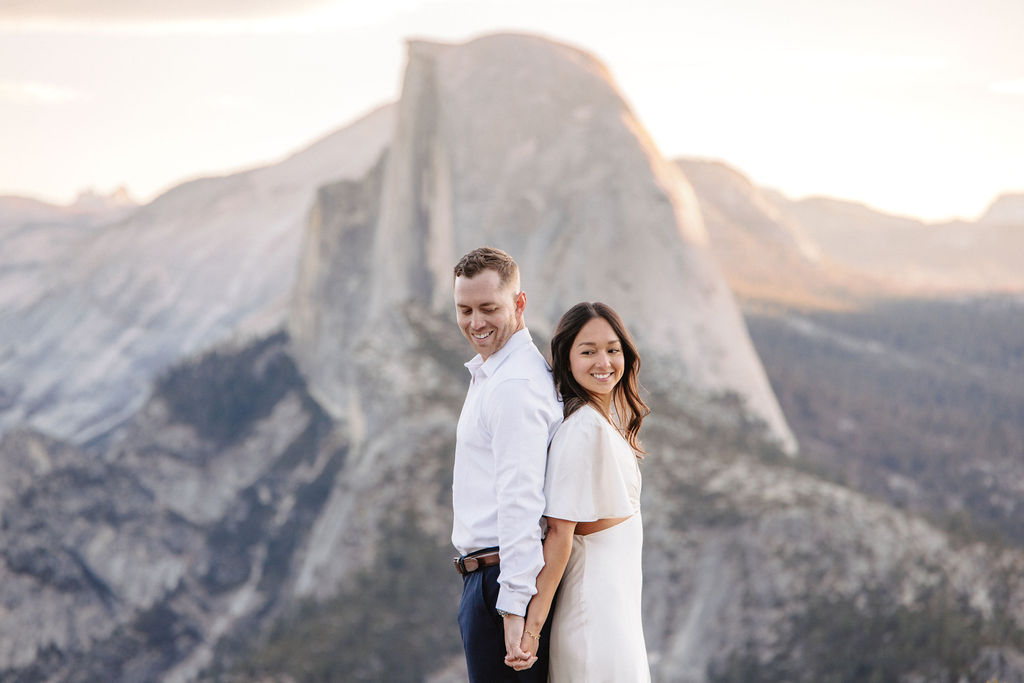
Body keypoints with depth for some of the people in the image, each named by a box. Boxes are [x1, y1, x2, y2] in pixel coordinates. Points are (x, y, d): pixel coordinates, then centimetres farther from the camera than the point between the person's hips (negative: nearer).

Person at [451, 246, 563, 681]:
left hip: (501, 578, -10)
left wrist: (514, 608, -25)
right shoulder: (488, 373, 18)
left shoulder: (514, 385, -16)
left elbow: (520, 501, -22)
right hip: (485, 576, 10)